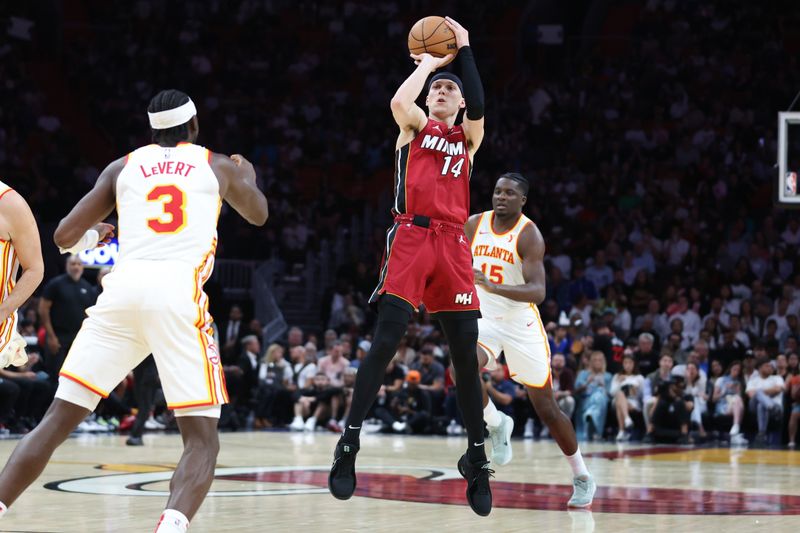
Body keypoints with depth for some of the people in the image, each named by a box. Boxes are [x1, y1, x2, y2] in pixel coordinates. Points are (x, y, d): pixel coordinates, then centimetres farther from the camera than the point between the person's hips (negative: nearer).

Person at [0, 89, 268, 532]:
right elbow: (258, 215, 42)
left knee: (57, 422, 8)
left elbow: (63, 238, 17)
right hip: (179, 293, -2)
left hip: (123, 288, 2)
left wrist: (94, 235, 41)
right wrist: (248, 176, 64)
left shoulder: (123, 166, 21)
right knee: (202, 439, 1)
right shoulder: (219, 166, 21)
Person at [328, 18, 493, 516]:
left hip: (452, 244, 3)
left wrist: (465, 49, 1)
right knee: (386, 339, -14)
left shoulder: (469, 138, 18)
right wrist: (429, 62, 4)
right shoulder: (416, 125, 14)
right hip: (411, 237, -2)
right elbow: (399, 102, -10)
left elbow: (477, 108, -4)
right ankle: (350, 442, -11)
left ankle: (477, 457, 11)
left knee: (467, 353, 1)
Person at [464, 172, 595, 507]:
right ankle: (497, 424, -2)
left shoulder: (528, 235, -17)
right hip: (484, 319, 4)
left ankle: (582, 477, 20)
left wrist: (492, 287, -41)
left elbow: (537, 292, -28)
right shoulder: (474, 225, -2)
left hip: (521, 325, -4)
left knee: (546, 407, 2)